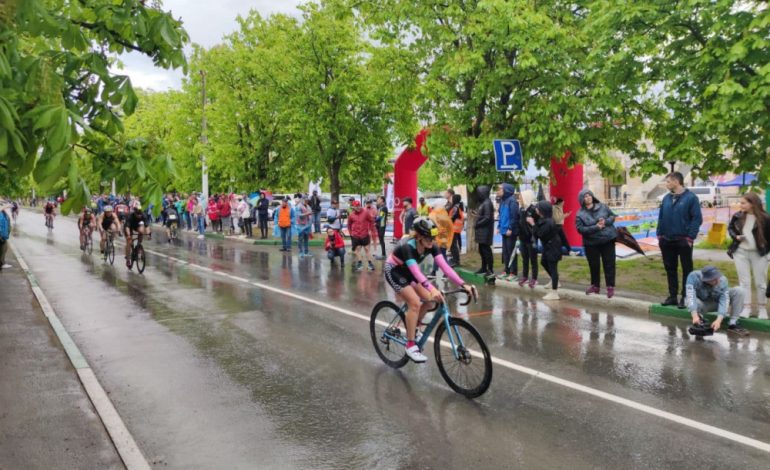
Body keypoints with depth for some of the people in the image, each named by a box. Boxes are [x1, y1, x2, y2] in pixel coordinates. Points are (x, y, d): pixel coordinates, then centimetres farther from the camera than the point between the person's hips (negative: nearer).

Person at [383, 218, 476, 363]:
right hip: (393, 271, -7)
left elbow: (445, 266, -27)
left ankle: (413, 330, 19)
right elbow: (416, 272, -49)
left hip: (407, 271, 7)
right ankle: (410, 345, -10)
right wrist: (432, 289, -63)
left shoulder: (431, 246, -19)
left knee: (428, 299, -6)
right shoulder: (407, 246, -37)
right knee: (415, 303, -20)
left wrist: (463, 284, -39)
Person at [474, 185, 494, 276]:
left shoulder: (487, 203, -16)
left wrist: (477, 224, -15)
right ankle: (484, 268, 24)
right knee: (481, 250, 15)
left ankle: (490, 270, 0)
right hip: (481, 230, 10)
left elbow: (487, 218, -21)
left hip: (486, 230, -10)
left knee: (486, 250, -6)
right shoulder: (482, 203, 14)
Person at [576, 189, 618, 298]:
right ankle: (595, 285, 27)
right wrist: (595, 227, -22)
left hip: (608, 240, 1)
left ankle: (610, 287, 10)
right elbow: (580, 229, -14)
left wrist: (606, 222, -15)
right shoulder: (580, 214, -6)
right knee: (594, 265, 10)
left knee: (609, 264, 2)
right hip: (591, 243, 0)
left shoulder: (602, 206, 0)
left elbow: (612, 215, 6)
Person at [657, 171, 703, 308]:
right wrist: (659, 234, 6)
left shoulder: (690, 197, -8)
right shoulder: (666, 198, 9)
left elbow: (697, 218, -10)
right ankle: (672, 296, 21)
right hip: (667, 240, 6)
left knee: (686, 270, 4)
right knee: (670, 269, 11)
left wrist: (690, 237, -14)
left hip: (683, 241, -6)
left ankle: (685, 298, 11)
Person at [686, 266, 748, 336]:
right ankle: (699, 317, -5)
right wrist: (695, 316, -54)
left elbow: (724, 301, -29)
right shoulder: (694, 277, -32)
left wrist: (718, 320, -42)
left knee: (738, 291, -19)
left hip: (717, 302, 3)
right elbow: (690, 296, -41)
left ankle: (732, 324, -16)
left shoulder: (722, 280, -24)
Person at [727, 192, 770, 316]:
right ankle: (746, 307, 13)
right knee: (744, 281, 6)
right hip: (741, 252, 3)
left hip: (759, 253, -3)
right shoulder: (738, 216, -2)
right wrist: (736, 236, -6)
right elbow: (730, 228, 12)